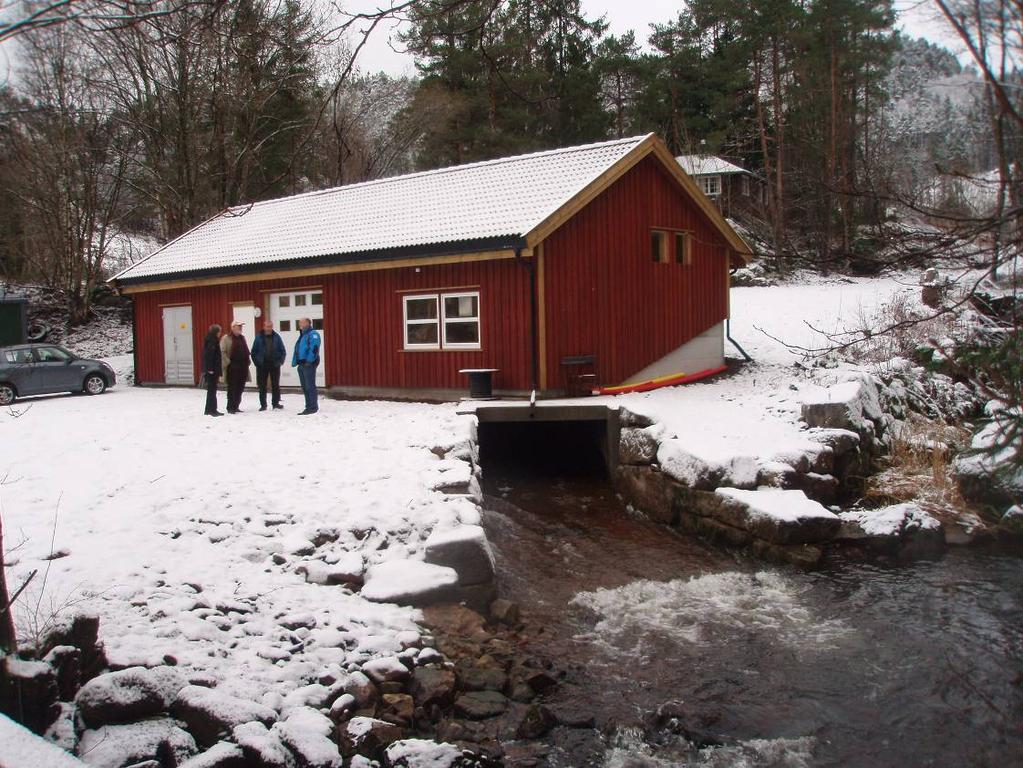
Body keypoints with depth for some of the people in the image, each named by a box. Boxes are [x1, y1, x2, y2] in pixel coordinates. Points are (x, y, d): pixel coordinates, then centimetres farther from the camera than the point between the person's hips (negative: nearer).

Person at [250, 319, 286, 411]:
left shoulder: (276, 337, 3)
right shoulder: (259, 337, 0)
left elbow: (283, 351, 6)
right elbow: (254, 352, 3)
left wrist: (280, 361, -3)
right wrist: (257, 362, -4)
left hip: (274, 365, 1)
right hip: (262, 365, -1)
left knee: (275, 385, 6)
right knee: (262, 386, 2)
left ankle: (276, 403, 15)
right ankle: (263, 404, 9)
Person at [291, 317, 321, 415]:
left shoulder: (313, 334, -7)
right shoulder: (302, 335, 23)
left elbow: (314, 348, -19)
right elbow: (297, 350, 26)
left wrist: (309, 360, -26)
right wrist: (294, 362, 19)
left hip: (309, 364, -10)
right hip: (301, 364, 10)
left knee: (310, 386, -9)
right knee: (305, 387, 11)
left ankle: (313, 407, -7)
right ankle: (309, 407, 16)